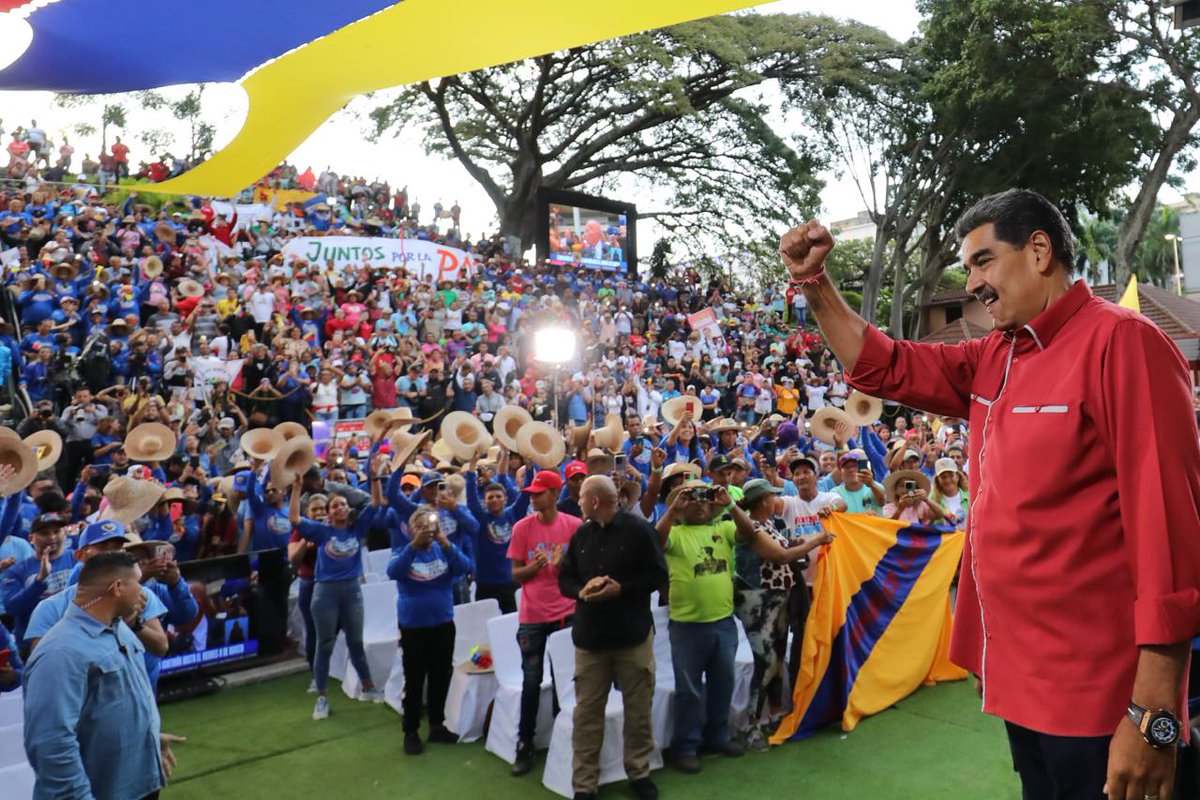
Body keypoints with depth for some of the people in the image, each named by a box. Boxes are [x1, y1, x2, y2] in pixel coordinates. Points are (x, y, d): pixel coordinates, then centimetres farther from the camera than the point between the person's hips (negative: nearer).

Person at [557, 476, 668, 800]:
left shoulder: (639, 530, -8)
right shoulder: (581, 535, 6)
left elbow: (658, 575, -8)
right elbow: (565, 578, 11)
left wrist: (621, 588, -19)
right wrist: (581, 591, -11)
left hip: (633, 636, -3)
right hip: (589, 636, 3)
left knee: (638, 709, 10)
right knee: (587, 713, 6)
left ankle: (639, 772, 29)